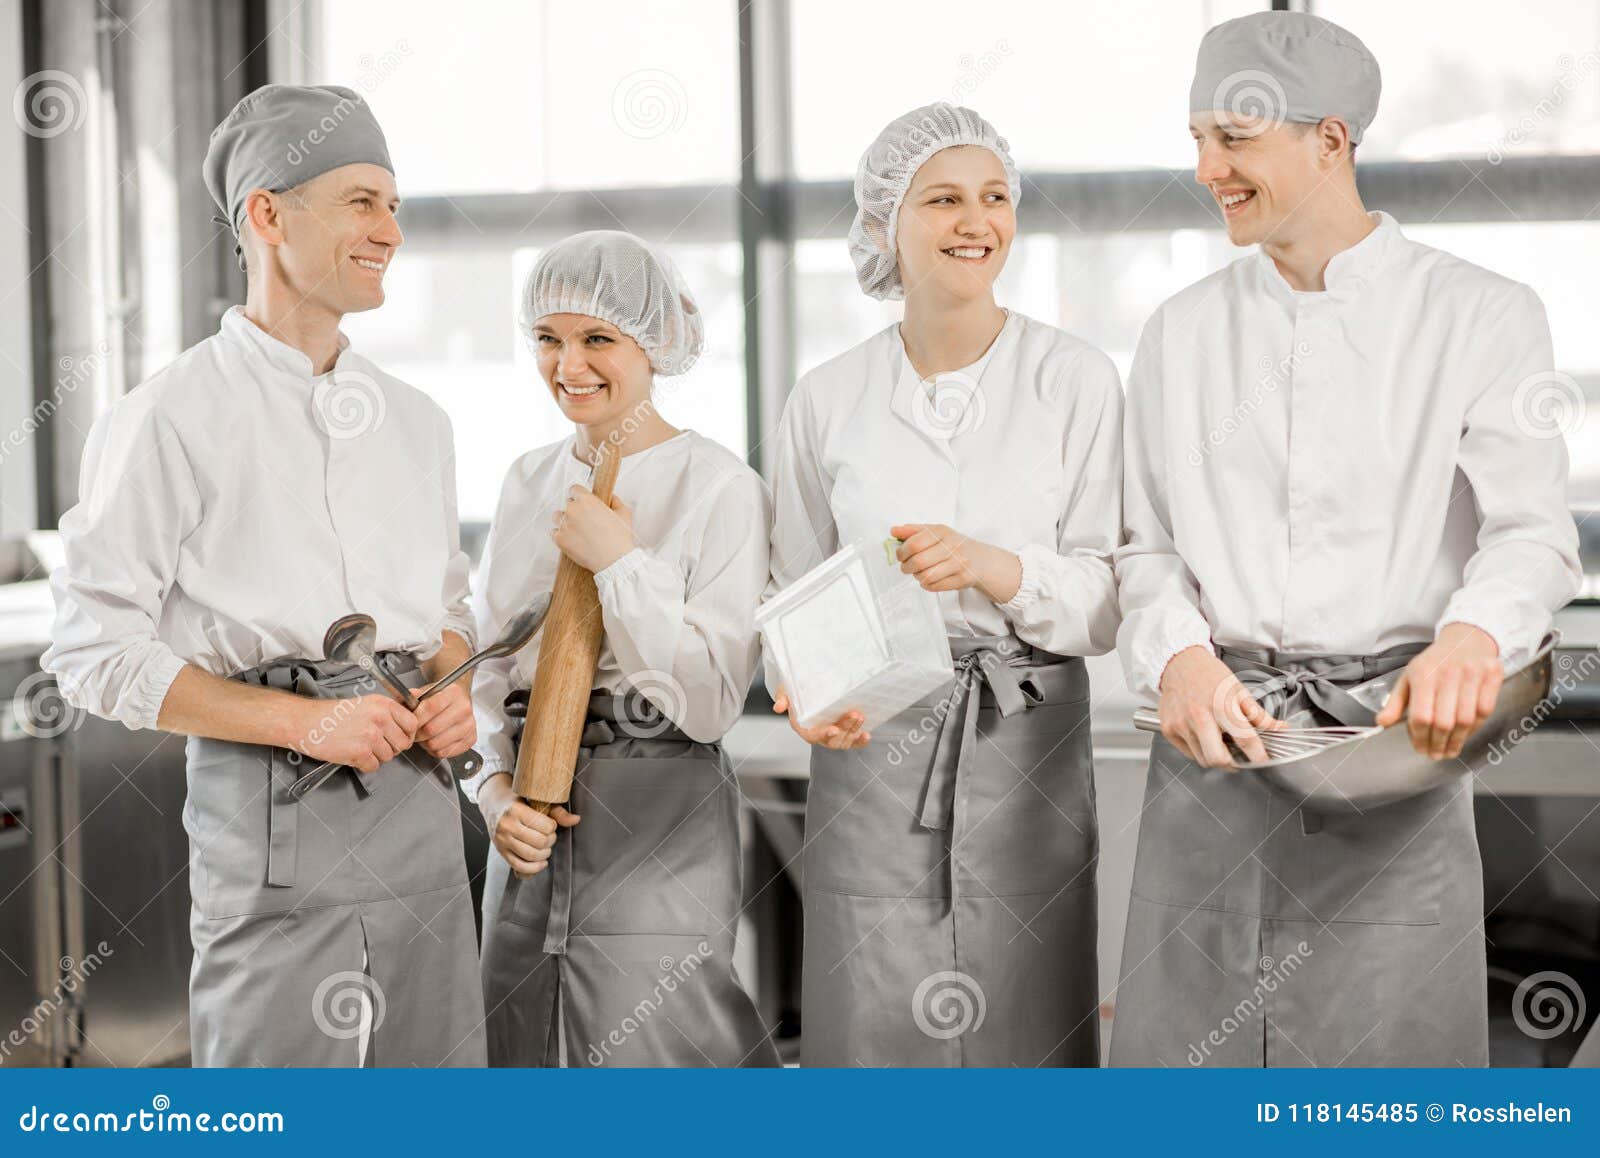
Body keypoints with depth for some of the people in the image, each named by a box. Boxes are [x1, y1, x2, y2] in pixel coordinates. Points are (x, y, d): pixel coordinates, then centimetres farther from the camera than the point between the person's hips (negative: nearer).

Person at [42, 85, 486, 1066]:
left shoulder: (416, 421, 15)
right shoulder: (173, 418, -5)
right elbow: (96, 652, -8)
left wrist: (452, 693, 2)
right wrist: (301, 721, -15)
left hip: (419, 796, 6)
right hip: (270, 804, -6)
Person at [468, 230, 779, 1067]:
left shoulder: (720, 488, -8)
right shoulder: (529, 481, 11)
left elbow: (711, 701, -13)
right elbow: (488, 664, 14)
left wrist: (618, 564, -14)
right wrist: (496, 790, -1)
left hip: (659, 820, -6)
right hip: (532, 828, 6)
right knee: (524, 1049, 11)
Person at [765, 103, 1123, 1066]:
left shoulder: (1078, 381, 0)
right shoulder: (829, 399, 6)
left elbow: (1110, 598, -2)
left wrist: (998, 568, -18)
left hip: (1027, 743, -1)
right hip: (872, 745, 1)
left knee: (1025, 1030, 1)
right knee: (875, 1027, 1)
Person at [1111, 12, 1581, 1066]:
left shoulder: (1482, 318, 2)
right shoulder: (1184, 334, 14)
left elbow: (1533, 529, -6)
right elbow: (1149, 544, 12)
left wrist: (1474, 635, -28)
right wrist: (1178, 658, -9)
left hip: (1393, 741, -3)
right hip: (1215, 738, 3)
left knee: (1385, 1042, -1)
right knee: (1187, 1044, 3)